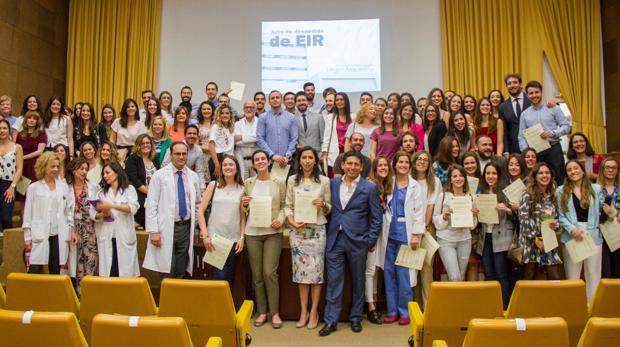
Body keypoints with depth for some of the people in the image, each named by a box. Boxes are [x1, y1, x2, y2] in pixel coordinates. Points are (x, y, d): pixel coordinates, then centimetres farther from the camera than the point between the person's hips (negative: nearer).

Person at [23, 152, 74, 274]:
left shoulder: (63, 186, 7)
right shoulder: (34, 187, 1)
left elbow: (69, 209, 11)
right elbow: (28, 213, 2)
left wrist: (71, 230, 7)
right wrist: (27, 237, -1)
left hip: (59, 235, 2)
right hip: (40, 235, -2)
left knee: (55, 271, 8)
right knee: (34, 270, -7)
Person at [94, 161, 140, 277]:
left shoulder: (129, 189, 5)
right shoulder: (102, 192, 16)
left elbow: (133, 208, -11)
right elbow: (93, 214, 11)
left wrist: (111, 206, -19)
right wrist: (102, 214, -10)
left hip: (124, 237, -3)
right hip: (106, 238, 3)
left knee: (125, 271, -2)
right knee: (107, 271, 2)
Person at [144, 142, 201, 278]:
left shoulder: (193, 176, 7)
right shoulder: (159, 175, -4)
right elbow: (151, 205, -6)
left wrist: (194, 226, 11)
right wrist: (153, 231, -12)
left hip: (186, 227, 4)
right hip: (166, 228, -3)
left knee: (181, 272, 11)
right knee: (166, 273, -1)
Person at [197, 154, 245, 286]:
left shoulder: (242, 189, 6)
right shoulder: (213, 185, 3)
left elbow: (243, 216, 8)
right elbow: (200, 211, 0)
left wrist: (242, 237, -1)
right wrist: (205, 235, -7)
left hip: (233, 239, 2)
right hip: (214, 237, -2)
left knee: (229, 276, 9)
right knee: (219, 275, -7)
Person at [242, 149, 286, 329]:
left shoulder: (279, 182, 3)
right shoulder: (248, 183, 7)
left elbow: (284, 206, 4)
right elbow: (245, 211, 13)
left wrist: (280, 219, -14)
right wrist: (244, 204, -9)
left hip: (273, 232, -2)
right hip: (252, 232, 2)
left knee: (269, 272, -7)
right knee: (256, 274, 7)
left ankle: (275, 312, 10)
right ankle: (261, 311, 21)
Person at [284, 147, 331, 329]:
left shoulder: (324, 181, 2)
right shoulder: (292, 180, 6)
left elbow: (329, 208, 7)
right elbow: (287, 206, 5)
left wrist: (323, 204, -15)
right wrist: (291, 220, -12)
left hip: (317, 231, -1)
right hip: (297, 231, 1)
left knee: (316, 271, 2)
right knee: (301, 270, 6)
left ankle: (314, 312, 16)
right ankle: (303, 311, 19)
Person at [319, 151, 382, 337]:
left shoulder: (369, 188, -3)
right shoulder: (333, 183, 5)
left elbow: (377, 217, -1)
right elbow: (330, 208, 11)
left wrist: (370, 241, -5)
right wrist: (328, 232, 4)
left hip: (357, 241, -2)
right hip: (334, 239, 2)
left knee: (358, 282, 11)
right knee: (333, 281, 5)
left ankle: (355, 318, 27)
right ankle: (330, 320, 15)